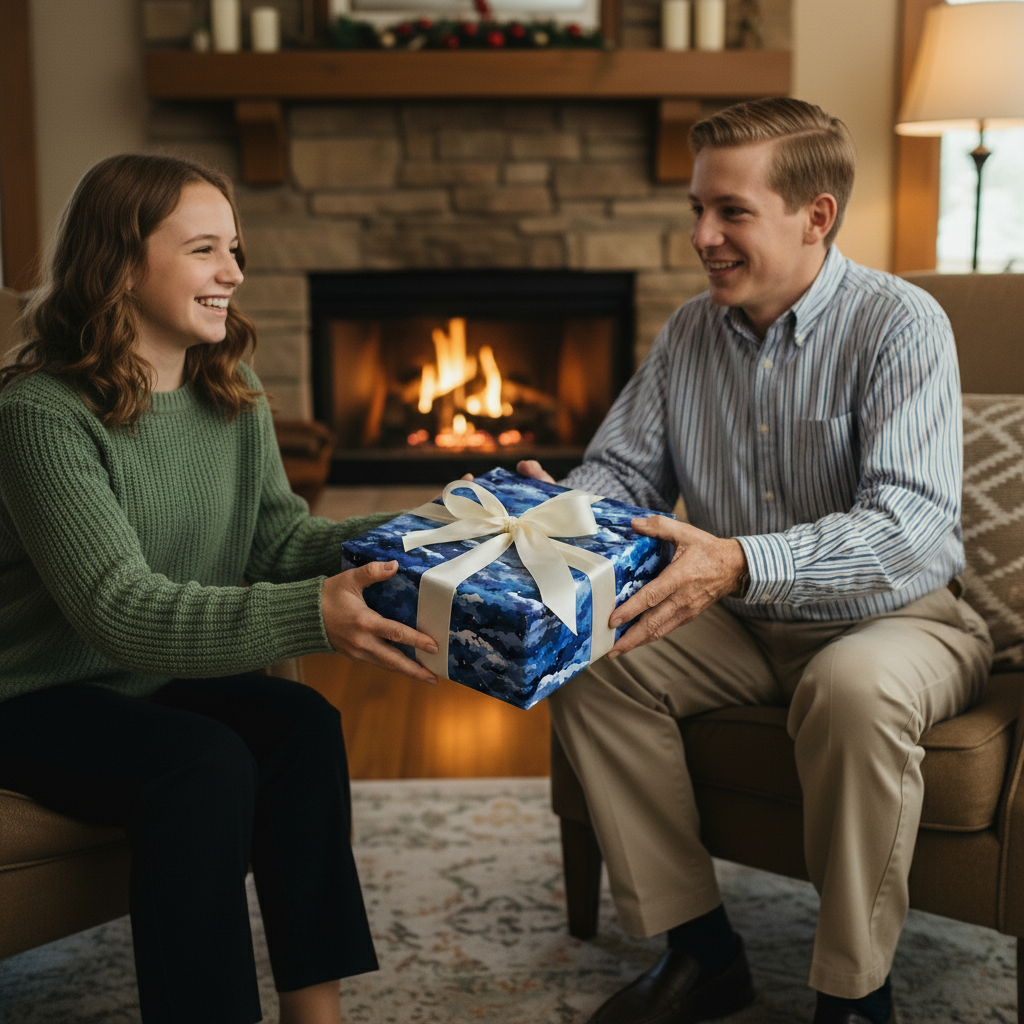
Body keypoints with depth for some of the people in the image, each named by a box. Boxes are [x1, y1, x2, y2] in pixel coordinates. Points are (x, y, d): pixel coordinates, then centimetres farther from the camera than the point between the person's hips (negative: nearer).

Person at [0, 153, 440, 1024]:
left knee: (303, 723, -20)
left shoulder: (234, 395, 2)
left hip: (168, 680, 6)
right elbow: (121, 609, -31)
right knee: (204, 761, -30)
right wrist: (313, 616, -43)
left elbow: (279, 536, 0)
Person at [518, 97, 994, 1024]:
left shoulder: (899, 325, -16)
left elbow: (912, 529, -29)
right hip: (743, 626, 6)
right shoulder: (690, 333, 3)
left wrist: (742, 562, -44)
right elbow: (624, 469, 7)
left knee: (858, 687, -37)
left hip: (895, 617, -5)